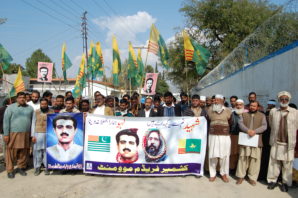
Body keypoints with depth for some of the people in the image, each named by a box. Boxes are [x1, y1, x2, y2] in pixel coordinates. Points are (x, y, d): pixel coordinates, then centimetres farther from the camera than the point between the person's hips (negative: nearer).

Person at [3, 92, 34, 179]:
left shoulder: (30, 108, 10)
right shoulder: (10, 107, 2)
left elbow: (32, 121, 11)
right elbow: (6, 121, -2)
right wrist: (6, 134, -7)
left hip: (26, 134, 3)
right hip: (13, 133, -2)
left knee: (24, 153, 6)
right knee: (11, 152, 0)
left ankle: (21, 168, 21)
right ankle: (10, 170, 11)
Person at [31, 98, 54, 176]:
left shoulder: (52, 112, 4)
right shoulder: (36, 112, 6)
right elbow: (33, 123, 7)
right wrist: (33, 135, 1)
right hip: (38, 134, 1)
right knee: (37, 151, 2)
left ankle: (47, 167, 11)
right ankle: (37, 168, 14)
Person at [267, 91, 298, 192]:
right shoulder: (273, 111, 3)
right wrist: (273, 137, 10)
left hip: (289, 144, -1)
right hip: (276, 143, 1)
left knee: (287, 164, 6)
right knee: (274, 162, 7)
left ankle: (285, 182, 20)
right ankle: (272, 180, 20)